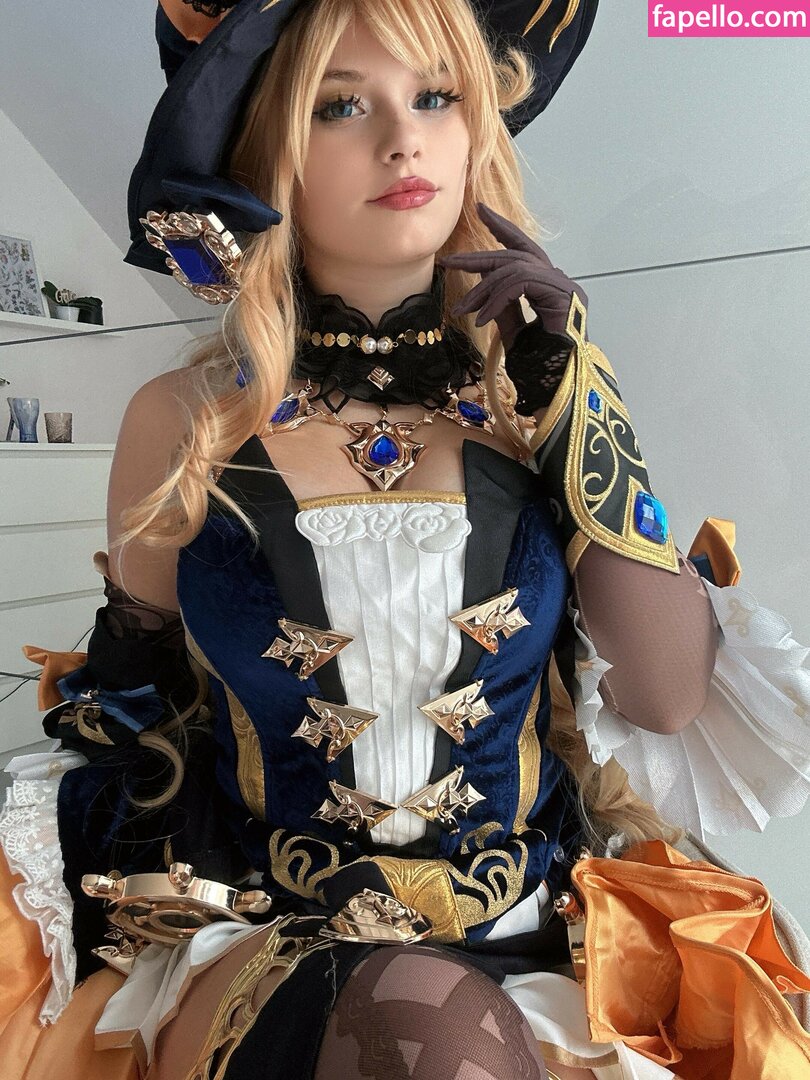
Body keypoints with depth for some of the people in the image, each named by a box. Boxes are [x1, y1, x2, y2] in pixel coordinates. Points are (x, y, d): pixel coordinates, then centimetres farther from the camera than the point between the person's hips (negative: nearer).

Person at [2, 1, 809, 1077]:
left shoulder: (531, 395, -4)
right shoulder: (185, 421, -6)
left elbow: (670, 697, -10)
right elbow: (130, 703, 8)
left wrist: (574, 394, -14)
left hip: (542, 945, 2)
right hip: (250, 937, 0)